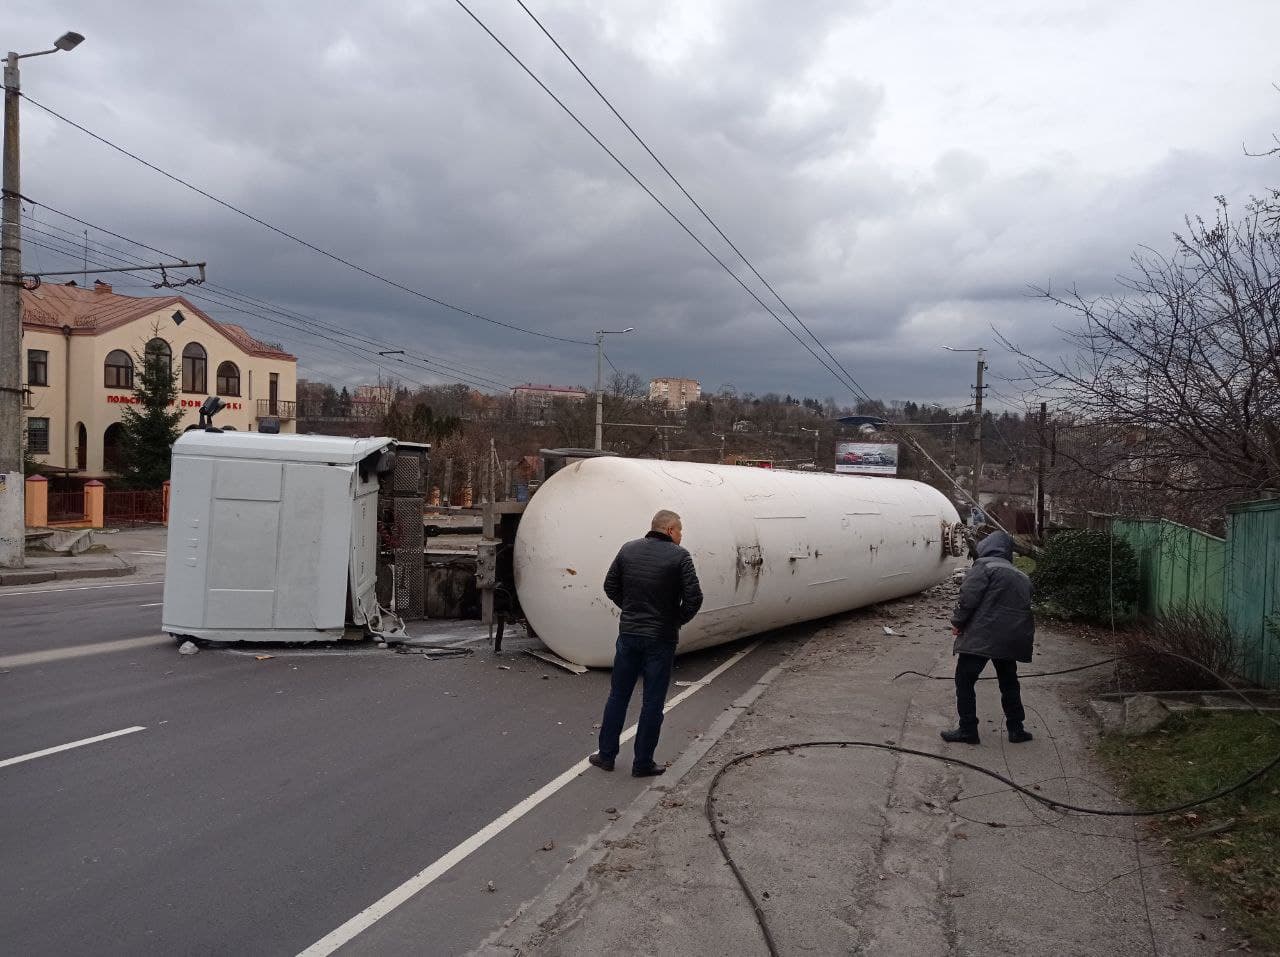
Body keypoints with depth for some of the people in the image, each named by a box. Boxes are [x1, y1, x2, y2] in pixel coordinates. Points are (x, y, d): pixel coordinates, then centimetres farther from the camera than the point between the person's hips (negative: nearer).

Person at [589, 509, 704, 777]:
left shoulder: (628, 550, 2)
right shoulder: (679, 556, -11)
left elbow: (610, 586, 7)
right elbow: (694, 597, -15)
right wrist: (678, 620, 1)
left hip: (628, 633, 4)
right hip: (661, 639, -3)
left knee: (618, 695, 15)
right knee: (652, 702, 7)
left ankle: (606, 755, 21)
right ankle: (643, 763, 13)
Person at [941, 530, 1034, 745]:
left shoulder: (984, 566, -5)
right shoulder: (1021, 577, 19)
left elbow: (968, 598, -13)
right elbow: (1024, 606, 17)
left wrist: (957, 622, -3)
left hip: (981, 637, -7)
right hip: (1013, 637, 7)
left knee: (965, 681, 3)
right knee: (1009, 683, 22)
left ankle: (968, 730, 4)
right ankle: (1016, 729, 25)